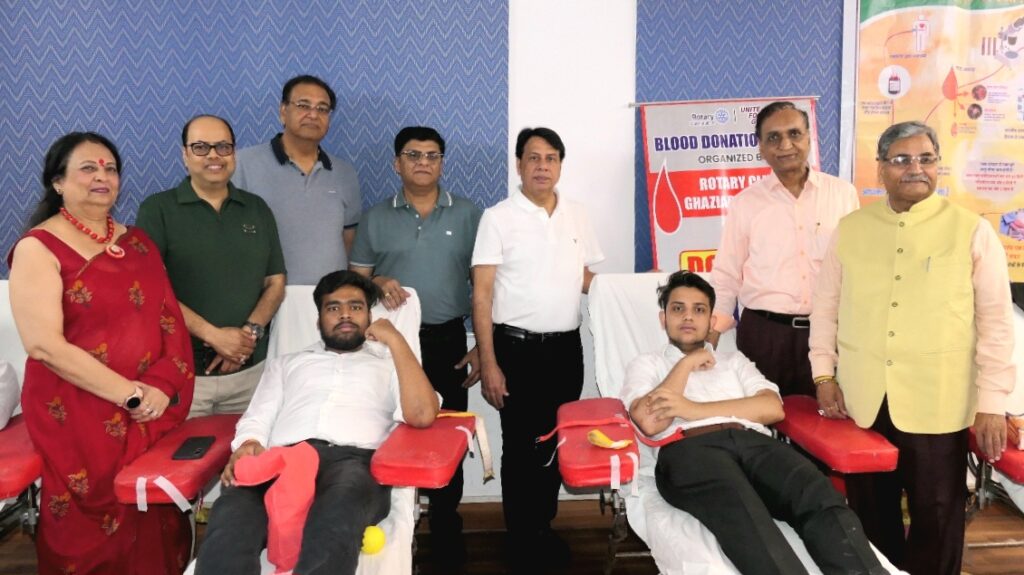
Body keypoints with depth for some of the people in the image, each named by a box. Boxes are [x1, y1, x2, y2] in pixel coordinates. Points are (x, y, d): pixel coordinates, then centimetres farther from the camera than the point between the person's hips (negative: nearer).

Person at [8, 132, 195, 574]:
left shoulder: (136, 242, 11)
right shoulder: (39, 248, -6)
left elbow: (169, 319, 6)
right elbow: (44, 344, -16)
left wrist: (162, 387, -10)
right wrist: (130, 394, -17)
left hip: (152, 412, 5)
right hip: (75, 417, -4)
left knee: (154, 519, 9)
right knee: (91, 532, 5)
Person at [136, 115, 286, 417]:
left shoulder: (257, 209, 10)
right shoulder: (157, 209, 0)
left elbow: (275, 283, 9)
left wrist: (251, 331, -8)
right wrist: (213, 335, -14)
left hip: (249, 369, 3)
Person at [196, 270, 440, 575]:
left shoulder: (389, 363, 27)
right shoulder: (286, 363, 35)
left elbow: (422, 414, 7)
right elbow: (257, 419, 21)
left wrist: (395, 340, 11)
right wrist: (249, 445, -4)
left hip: (354, 460, -2)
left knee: (338, 510, -40)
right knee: (235, 508, -35)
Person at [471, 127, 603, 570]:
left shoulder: (577, 216, 8)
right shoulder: (498, 217, -6)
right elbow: (481, 295, -10)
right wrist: (489, 365, -14)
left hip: (566, 347, 5)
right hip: (518, 348, -4)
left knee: (555, 443, 14)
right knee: (520, 447, 6)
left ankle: (544, 528, 33)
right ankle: (522, 541, 23)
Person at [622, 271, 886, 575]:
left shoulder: (734, 360, 32)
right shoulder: (646, 365, 25)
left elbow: (773, 408, 11)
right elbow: (651, 422, 3)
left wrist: (695, 409, 0)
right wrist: (686, 364, 10)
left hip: (754, 441, 4)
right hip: (688, 448, -3)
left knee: (820, 496, -32)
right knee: (741, 511, -40)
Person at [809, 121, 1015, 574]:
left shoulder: (971, 231, -1)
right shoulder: (850, 228, 6)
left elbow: (996, 321, -2)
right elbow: (826, 306, 10)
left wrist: (991, 402, -5)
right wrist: (824, 374, 5)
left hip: (937, 404, -2)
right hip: (862, 400, 2)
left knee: (935, 517, 10)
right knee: (871, 513, 15)